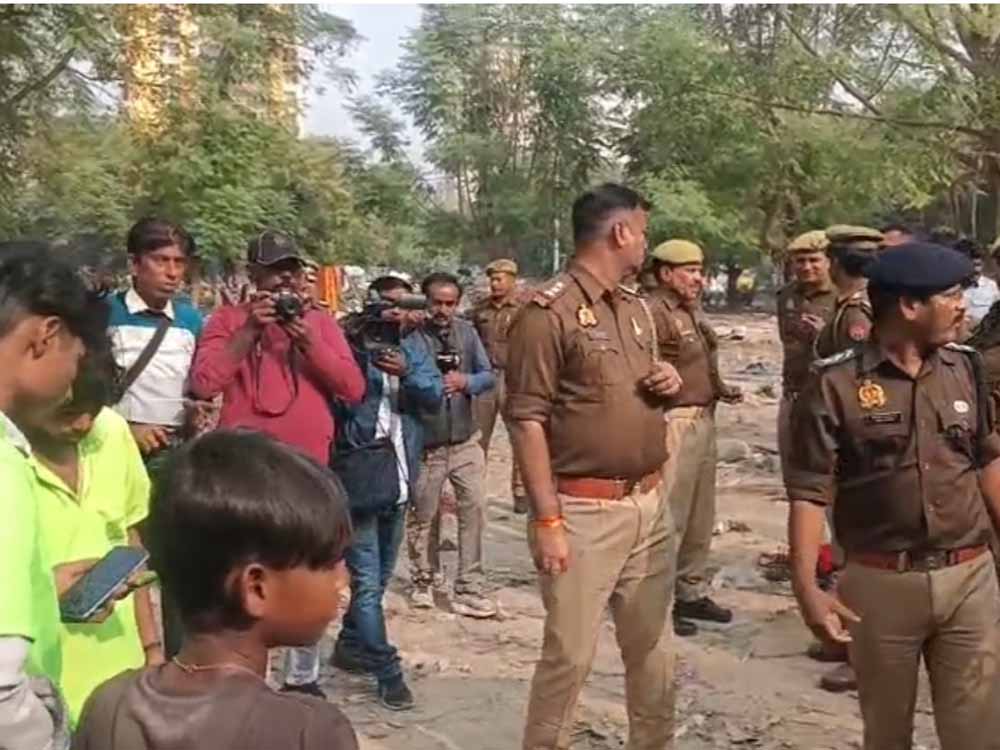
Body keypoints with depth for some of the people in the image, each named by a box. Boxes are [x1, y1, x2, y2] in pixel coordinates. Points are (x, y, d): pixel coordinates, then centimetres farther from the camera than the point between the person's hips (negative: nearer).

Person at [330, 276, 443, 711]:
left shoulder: (413, 347, 7)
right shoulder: (350, 345, -8)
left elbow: (435, 396, -4)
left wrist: (406, 372, -22)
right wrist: (352, 345, -22)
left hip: (400, 478, 6)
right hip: (357, 477, -6)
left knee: (380, 577, 18)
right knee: (367, 581, -4)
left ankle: (349, 647, 36)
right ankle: (387, 670, 5)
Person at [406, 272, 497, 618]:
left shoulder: (467, 331, 2)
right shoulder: (411, 334, -12)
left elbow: (489, 375, 3)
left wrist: (465, 382, -15)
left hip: (465, 440, 3)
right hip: (424, 442, -3)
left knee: (474, 509, -2)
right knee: (423, 515, 11)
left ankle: (469, 590, 7)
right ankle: (424, 580, 32)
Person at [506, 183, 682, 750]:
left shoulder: (638, 308, 13)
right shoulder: (549, 311, -12)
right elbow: (527, 421, -15)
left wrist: (668, 383, 2)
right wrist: (547, 519, -19)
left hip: (651, 502, 7)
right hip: (584, 510, -7)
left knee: (654, 647, 16)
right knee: (570, 654, 0)